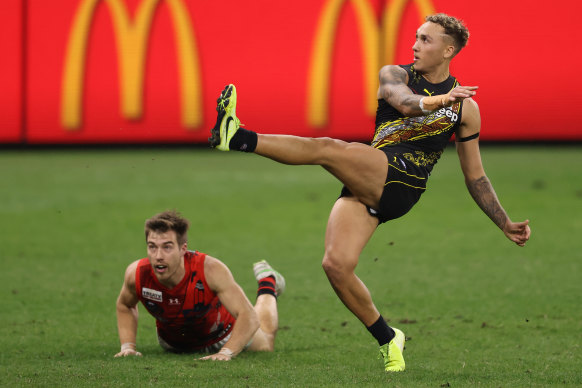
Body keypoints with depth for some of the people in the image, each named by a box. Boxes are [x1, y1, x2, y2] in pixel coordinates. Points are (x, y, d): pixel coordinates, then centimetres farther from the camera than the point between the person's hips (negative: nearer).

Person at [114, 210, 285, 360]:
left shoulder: (211, 270, -44)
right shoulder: (136, 274, -36)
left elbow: (249, 316, -43)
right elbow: (124, 306, -10)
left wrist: (226, 353, -55)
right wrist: (127, 346, -20)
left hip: (219, 335, -2)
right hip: (171, 341, 3)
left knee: (265, 346, 27)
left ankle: (266, 283, 47)